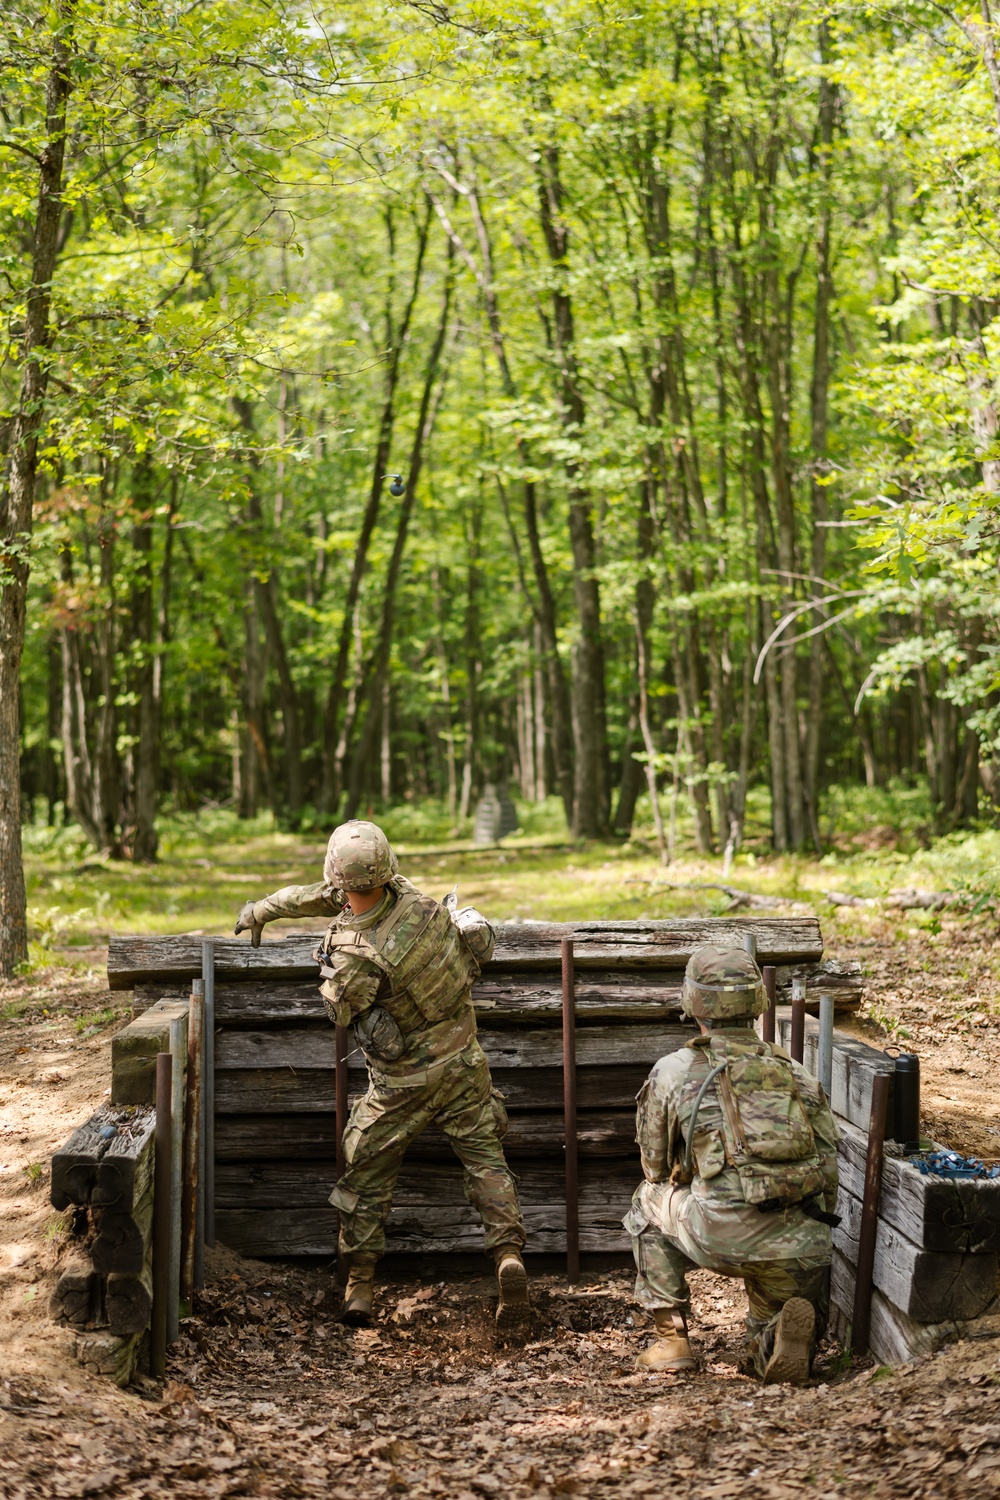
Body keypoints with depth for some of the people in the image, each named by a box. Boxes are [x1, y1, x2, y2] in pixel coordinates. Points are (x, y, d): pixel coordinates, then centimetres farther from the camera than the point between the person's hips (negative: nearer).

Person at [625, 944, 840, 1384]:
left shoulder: (673, 1072, 9)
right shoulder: (796, 1073, 18)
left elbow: (656, 1169, 21)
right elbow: (829, 1168, 16)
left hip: (720, 1235, -3)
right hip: (799, 1251, 3)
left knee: (649, 1200, 29)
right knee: (765, 1360, 27)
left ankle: (671, 1336, 22)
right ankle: (780, 1339, -9)